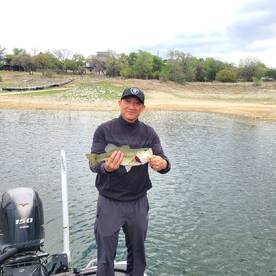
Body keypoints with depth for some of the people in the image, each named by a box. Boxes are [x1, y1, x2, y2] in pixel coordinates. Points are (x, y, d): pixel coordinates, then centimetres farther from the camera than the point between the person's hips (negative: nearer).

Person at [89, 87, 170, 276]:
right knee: (106, 257, 8)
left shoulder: (149, 133, 1)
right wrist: (106, 167, -35)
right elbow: (94, 163, -11)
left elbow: (163, 161, -8)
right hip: (109, 202, -2)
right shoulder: (104, 130, -5)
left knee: (137, 254, 18)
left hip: (138, 202, 2)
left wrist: (163, 164, -33)